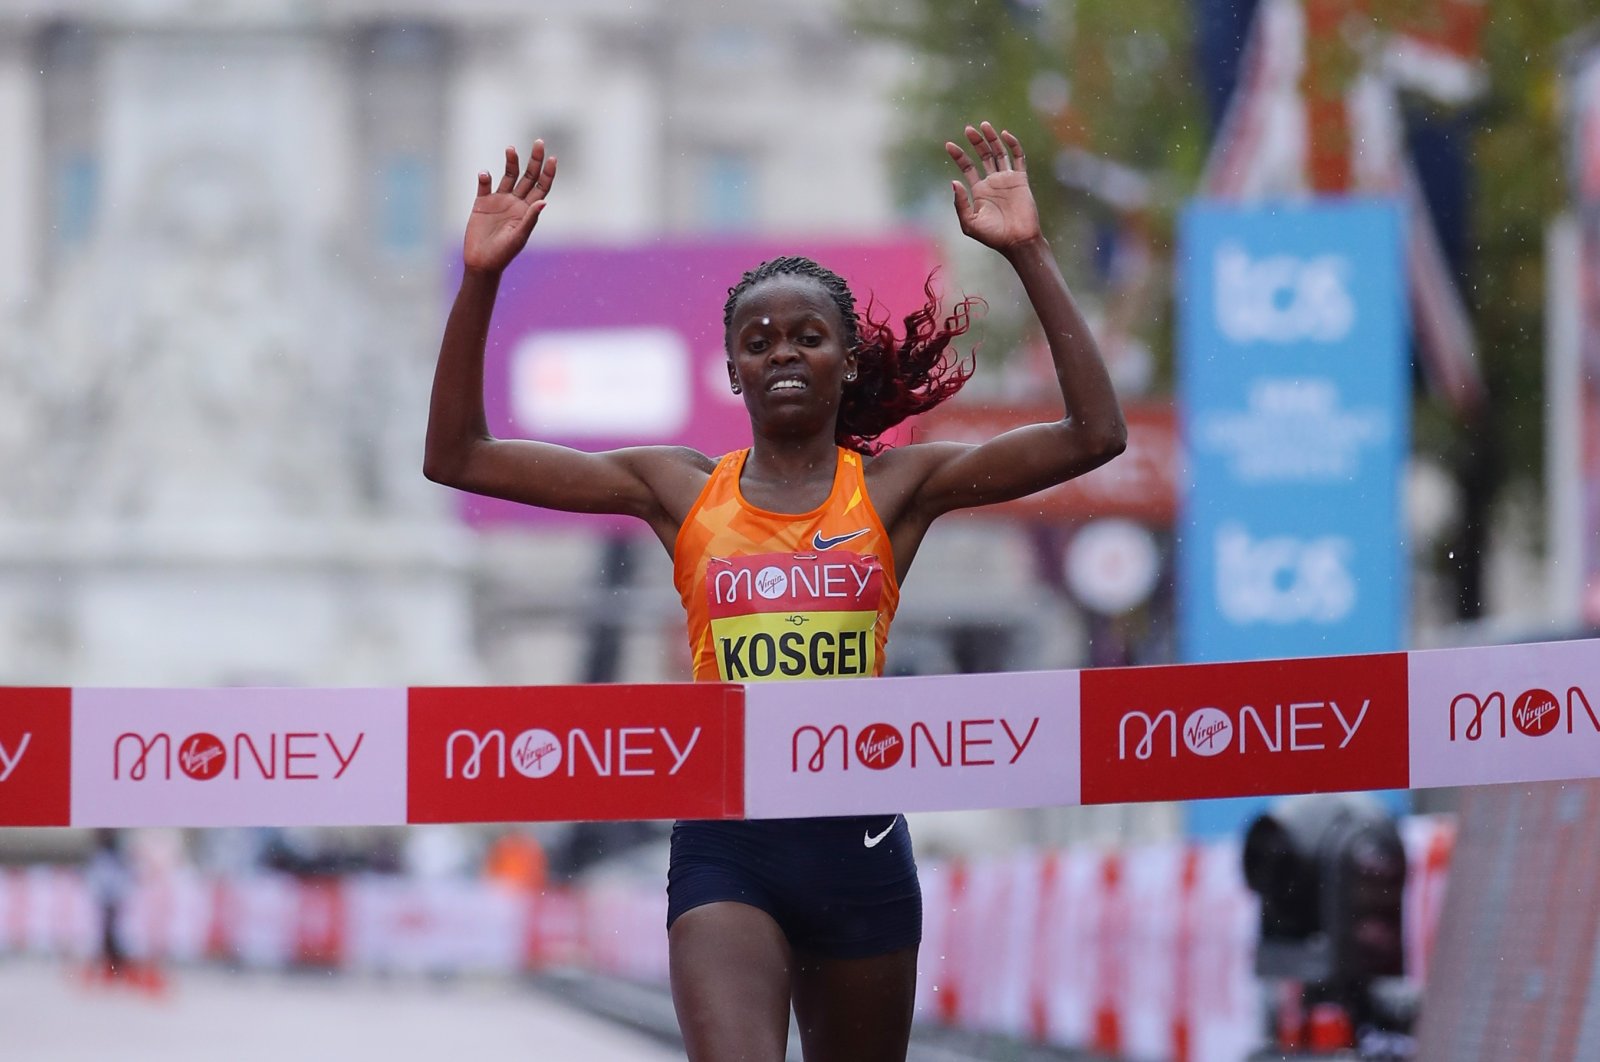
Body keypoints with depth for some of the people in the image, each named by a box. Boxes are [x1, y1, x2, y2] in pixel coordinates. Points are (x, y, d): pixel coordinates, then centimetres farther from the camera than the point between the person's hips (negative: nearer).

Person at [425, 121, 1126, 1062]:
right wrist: (482, 279, -3)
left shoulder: (895, 488, 5)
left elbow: (1096, 434, -4)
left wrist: (1029, 253, -8)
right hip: (725, 846, -1)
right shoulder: (680, 489, 8)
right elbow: (457, 456, 7)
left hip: (858, 842, 1)